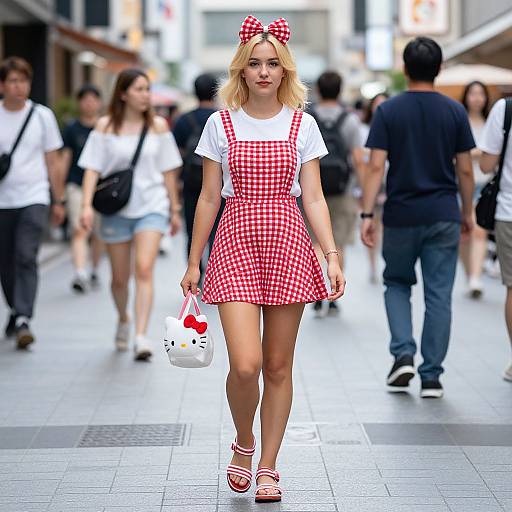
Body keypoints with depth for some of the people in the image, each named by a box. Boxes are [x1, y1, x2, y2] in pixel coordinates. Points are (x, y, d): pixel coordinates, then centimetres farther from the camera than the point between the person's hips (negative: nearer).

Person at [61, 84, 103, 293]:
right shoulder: (72, 128, 3)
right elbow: (65, 157, 5)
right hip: (77, 185, -1)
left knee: (98, 234, 11)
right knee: (79, 231, -14)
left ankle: (94, 272, 28)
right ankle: (80, 274, -24)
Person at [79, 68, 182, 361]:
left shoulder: (158, 125, 5)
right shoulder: (105, 126, 1)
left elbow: (168, 170, 10)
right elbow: (93, 168, -2)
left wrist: (175, 209, 12)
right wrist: (87, 205, -14)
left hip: (152, 207, 0)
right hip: (116, 209, 1)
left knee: (144, 269, -17)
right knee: (120, 278, 10)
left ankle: (141, 336, -21)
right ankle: (123, 320, 38)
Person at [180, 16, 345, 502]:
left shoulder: (302, 125, 5)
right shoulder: (221, 124, 4)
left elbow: (313, 197, 5)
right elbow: (208, 197, 6)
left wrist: (332, 255, -4)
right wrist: (193, 262, 7)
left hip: (288, 242, 1)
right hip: (236, 243, -1)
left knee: (278, 366, 5)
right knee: (245, 364, -13)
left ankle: (267, 467, 18)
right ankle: (243, 443, 16)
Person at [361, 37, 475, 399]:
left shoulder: (388, 111, -4)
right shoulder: (455, 112, 0)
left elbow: (376, 167, -9)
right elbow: (465, 170, 2)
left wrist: (367, 214, -7)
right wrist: (467, 212, 13)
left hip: (401, 216, 0)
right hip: (443, 217, 1)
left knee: (397, 284, 19)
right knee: (439, 295, 5)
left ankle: (403, 354, 1)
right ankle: (431, 376, 5)